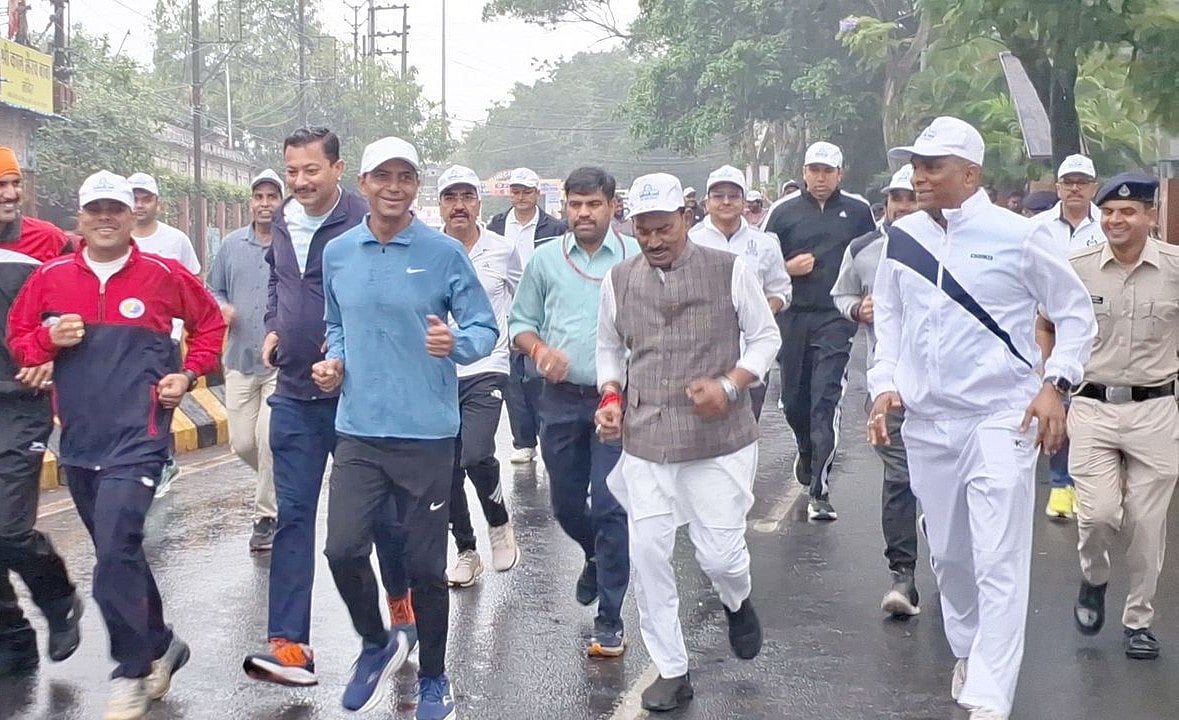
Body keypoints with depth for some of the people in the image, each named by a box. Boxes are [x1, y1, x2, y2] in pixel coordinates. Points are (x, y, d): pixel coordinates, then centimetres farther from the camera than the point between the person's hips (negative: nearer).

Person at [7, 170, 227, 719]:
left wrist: (189, 374, -1)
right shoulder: (50, 277, 5)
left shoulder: (163, 275, -3)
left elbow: (209, 322, 10)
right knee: (117, 553, 16)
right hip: (78, 441, 5)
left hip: (139, 437, -5)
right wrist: (48, 339, -8)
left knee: (114, 554, -16)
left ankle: (132, 673, 0)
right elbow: (17, 338, 13)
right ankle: (159, 646, 35)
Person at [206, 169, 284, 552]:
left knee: (269, 439, -10)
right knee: (242, 442, 7)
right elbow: (212, 288, 18)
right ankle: (281, 482, 36)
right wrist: (221, 308, -3)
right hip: (240, 359, 5)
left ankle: (266, 515, 7)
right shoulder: (232, 245, 8)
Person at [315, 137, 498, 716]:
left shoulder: (445, 253, -5)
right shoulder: (337, 253, 7)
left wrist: (456, 343, -25)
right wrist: (333, 361, 2)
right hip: (359, 430, 3)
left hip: (426, 433, -3)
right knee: (343, 549, -7)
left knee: (424, 564, 5)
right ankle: (377, 644, 24)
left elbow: (486, 329, -4)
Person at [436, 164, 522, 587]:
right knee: (447, 469, 7)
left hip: (485, 371, -2)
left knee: (475, 455, -21)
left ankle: (500, 524, 8)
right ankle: (466, 551, 24)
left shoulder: (503, 251, 1)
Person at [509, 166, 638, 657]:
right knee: (566, 504, 15)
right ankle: (598, 558, 48)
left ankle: (609, 620, 5)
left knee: (611, 508, -6)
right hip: (562, 399, 3)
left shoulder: (637, 258, -1)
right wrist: (539, 348, -10)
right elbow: (520, 322, 11)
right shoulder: (545, 259, 6)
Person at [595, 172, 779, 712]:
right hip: (645, 443, 3)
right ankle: (671, 670, 19)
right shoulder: (619, 280, 6)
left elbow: (765, 337, 4)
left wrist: (730, 385, -11)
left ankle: (737, 601, 38)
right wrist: (611, 397, 3)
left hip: (721, 442, -2)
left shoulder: (730, 270, -3)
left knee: (719, 554, -1)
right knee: (648, 557, 1)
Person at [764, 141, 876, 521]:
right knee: (793, 399, 11)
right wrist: (789, 269, -8)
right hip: (793, 318, 2)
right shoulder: (785, 213, 9)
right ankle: (806, 450, 44)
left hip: (836, 319, -2)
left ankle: (820, 491, -10)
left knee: (826, 401, -11)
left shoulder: (858, 212, 8)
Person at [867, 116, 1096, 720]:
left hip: (1001, 419, -4)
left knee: (1000, 563, -7)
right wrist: (884, 385, 3)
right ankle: (967, 651, 40)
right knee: (947, 554, 17)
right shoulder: (902, 238, 2)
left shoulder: (1013, 236, -8)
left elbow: (1076, 311, 2)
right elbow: (888, 316, 14)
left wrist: (1055, 385, -8)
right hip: (927, 422, 4)